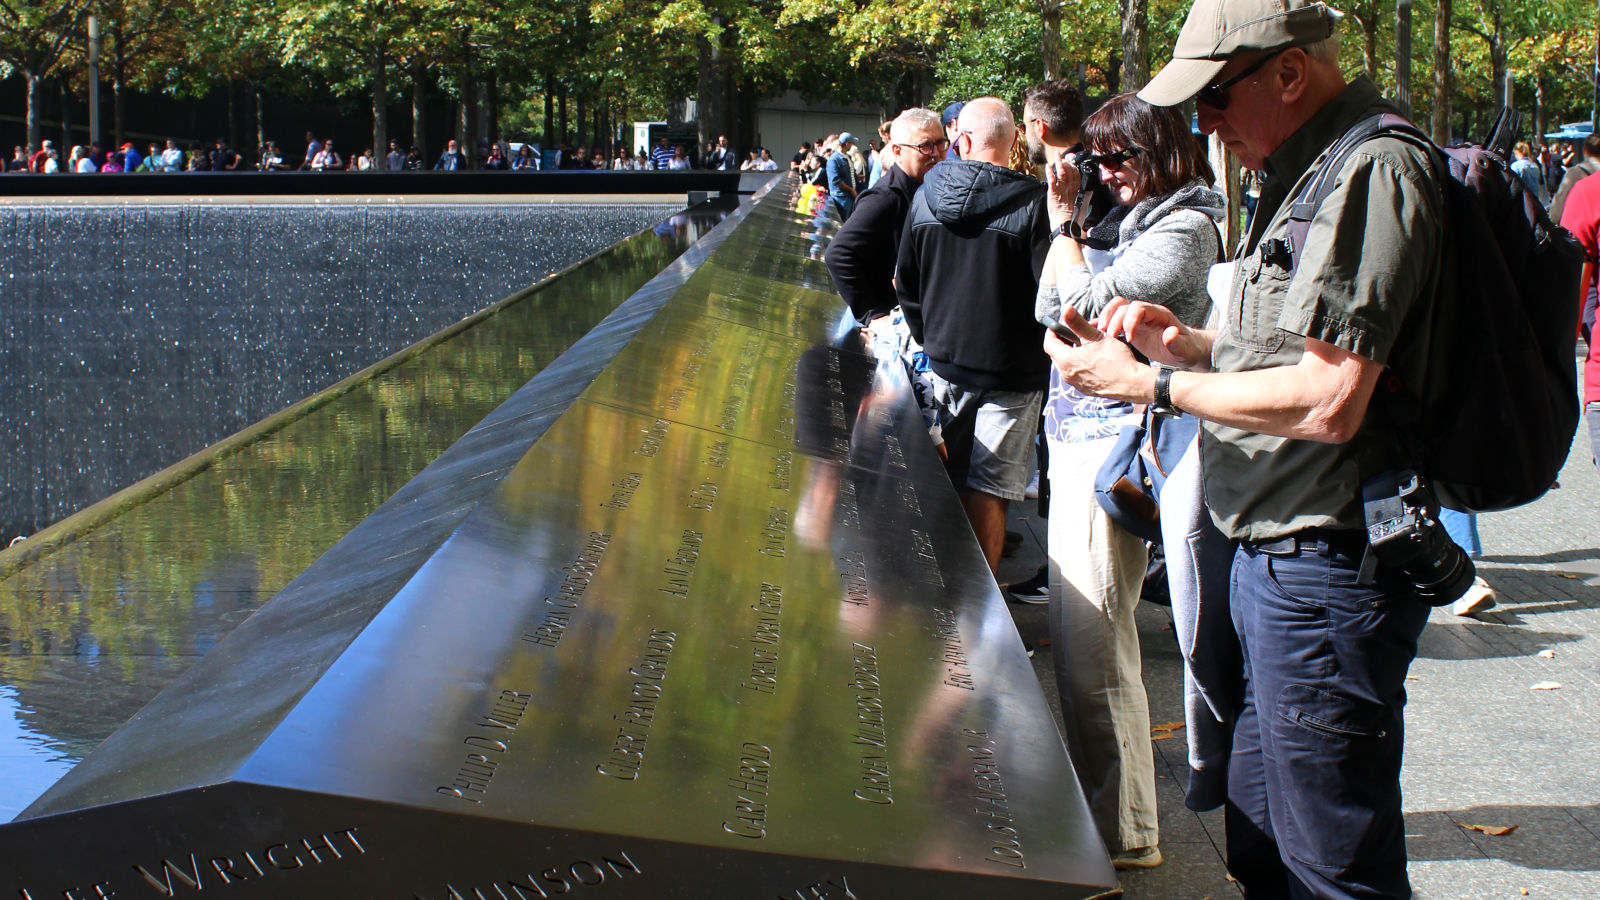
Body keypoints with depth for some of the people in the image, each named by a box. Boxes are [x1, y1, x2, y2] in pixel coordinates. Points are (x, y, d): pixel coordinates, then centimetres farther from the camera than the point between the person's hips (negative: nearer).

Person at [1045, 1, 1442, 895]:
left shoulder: (1373, 172, -20)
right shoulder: (1310, 169, 14)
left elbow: (1328, 404, -25)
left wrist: (1149, 383, -15)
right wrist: (1188, 341, 7)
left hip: (1325, 574, -10)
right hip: (1274, 552, 10)